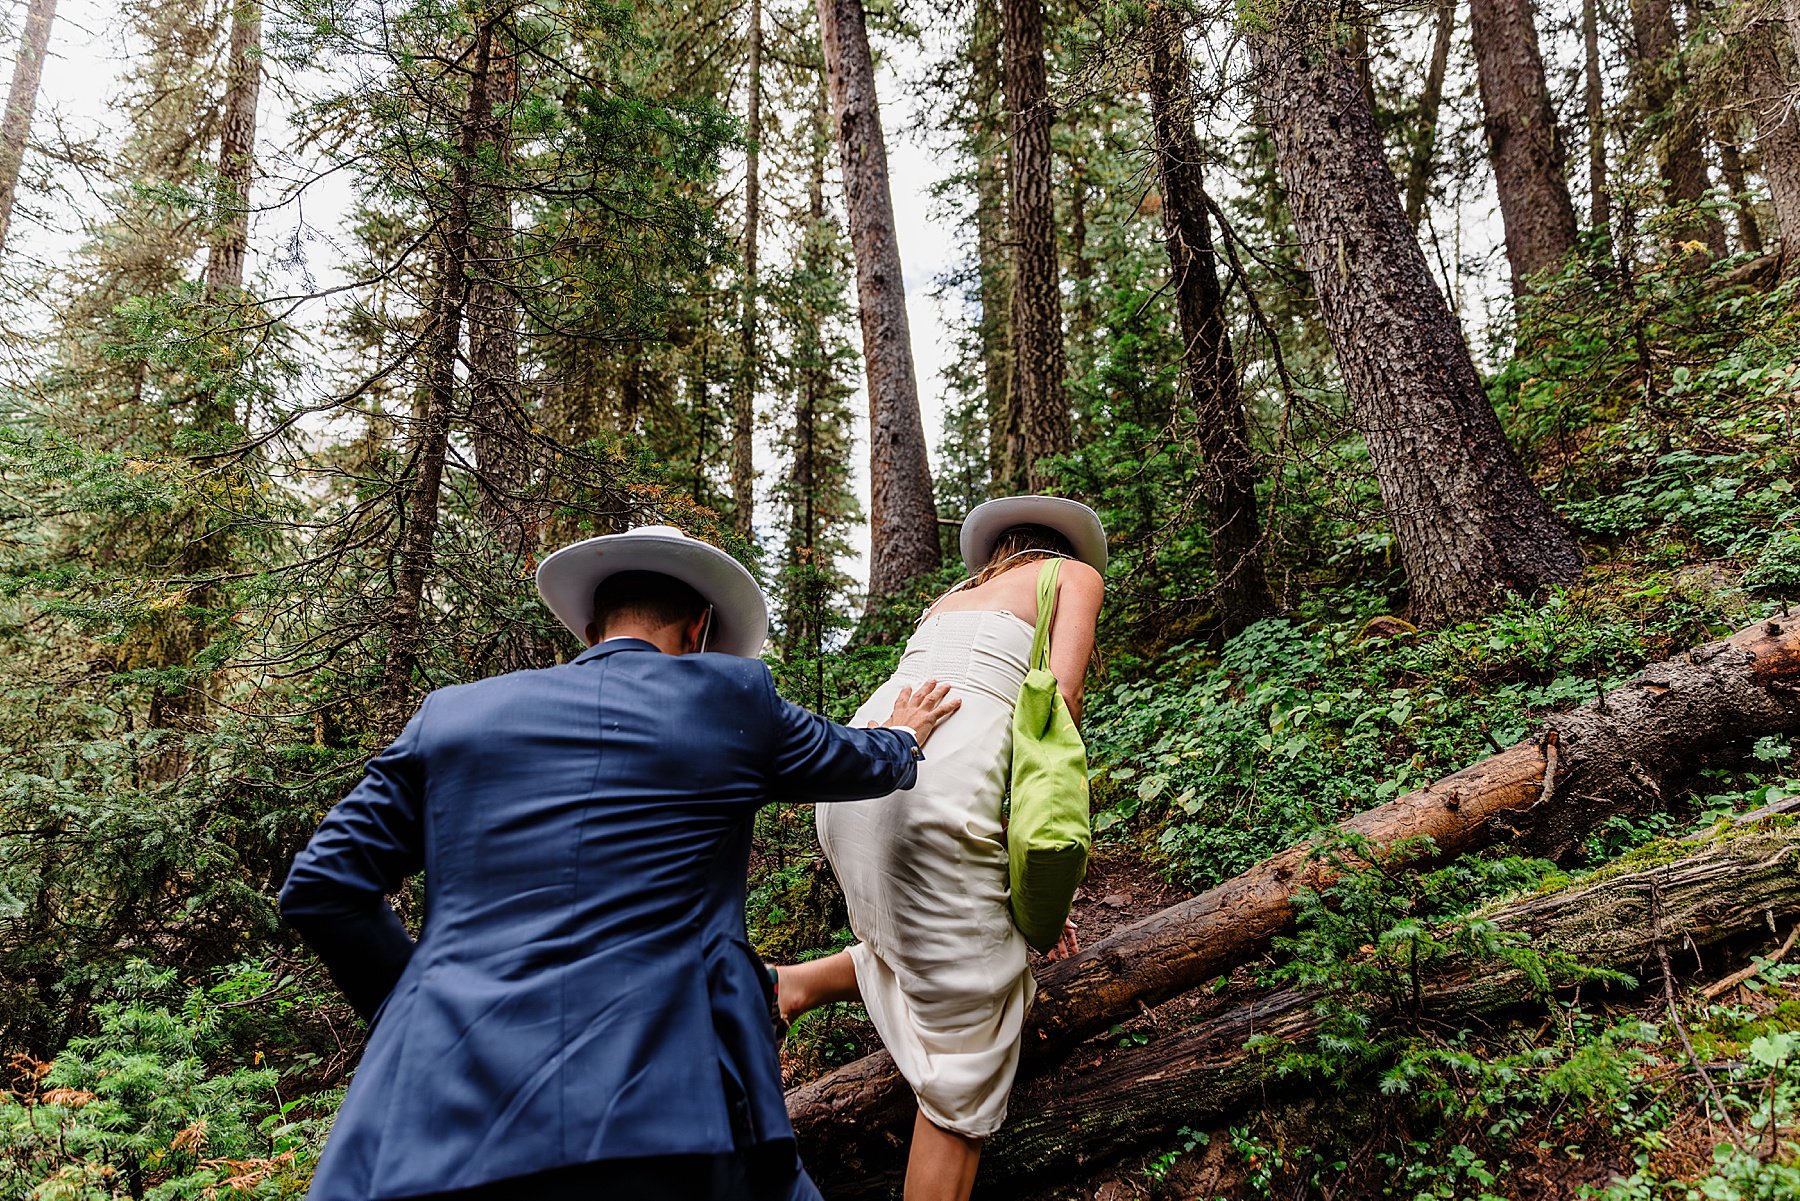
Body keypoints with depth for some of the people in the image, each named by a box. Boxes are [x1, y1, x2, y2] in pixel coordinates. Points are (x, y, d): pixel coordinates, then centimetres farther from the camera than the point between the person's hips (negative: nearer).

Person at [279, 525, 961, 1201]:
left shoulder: (453, 713, 10)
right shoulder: (732, 696, 5)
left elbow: (319, 887, 10)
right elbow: (865, 765, 23)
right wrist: (904, 737, 46)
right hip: (661, 1118, -1)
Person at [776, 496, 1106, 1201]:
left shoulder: (951, 596, 33)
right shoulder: (1075, 573, 17)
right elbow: (1056, 704, 1)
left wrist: (1018, 880, 29)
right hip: (943, 788, -6)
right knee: (965, 1073, 6)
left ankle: (795, 986, 11)